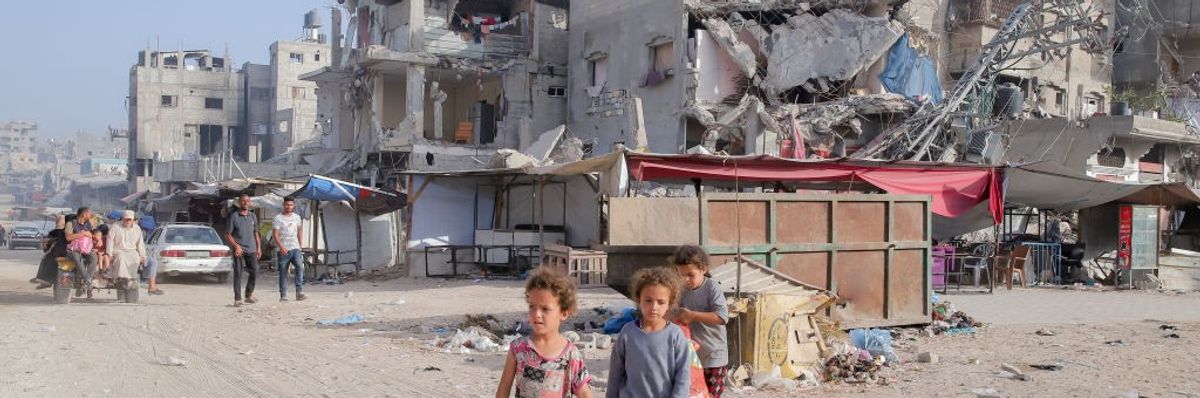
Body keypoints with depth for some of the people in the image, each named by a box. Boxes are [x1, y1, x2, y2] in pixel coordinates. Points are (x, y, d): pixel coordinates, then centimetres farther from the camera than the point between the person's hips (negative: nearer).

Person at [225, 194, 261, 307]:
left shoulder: (253, 216, 13)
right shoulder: (234, 216, -1)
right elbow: (228, 234, -3)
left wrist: (259, 248, 12)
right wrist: (236, 246, -15)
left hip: (251, 249, 4)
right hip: (239, 249, -4)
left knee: (254, 272, 1)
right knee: (238, 274, -4)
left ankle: (249, 295, 19)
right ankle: (237, 299, -2)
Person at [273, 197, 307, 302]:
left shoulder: (296, 217, 13)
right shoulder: (278, 218, -2)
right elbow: (275, 234, -10)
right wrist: (281, 246, -23)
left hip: (295, 248, 3)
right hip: (283, 250, -3)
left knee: (300, 267, -17)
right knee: (283, 273, 2)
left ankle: (299, 293, -20)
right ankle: (283, 295, 9)